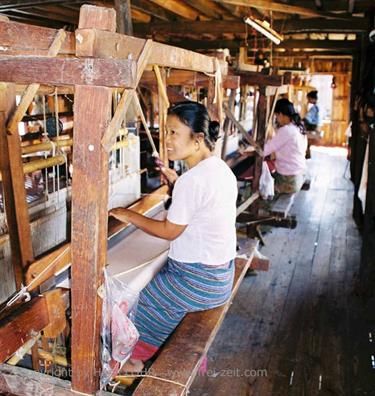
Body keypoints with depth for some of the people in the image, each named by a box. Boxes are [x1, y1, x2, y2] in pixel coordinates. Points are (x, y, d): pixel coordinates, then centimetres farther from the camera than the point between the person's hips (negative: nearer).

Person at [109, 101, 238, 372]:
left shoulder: (192, 180, -27)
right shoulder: (220, 167, 2)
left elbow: (169, 231, -16)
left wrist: (128, 215, -6)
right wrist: (177, 182, 14)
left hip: (200, 281, -9)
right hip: (221, 272, 9)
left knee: (146, 299, 8)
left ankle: (136, 360, 33)